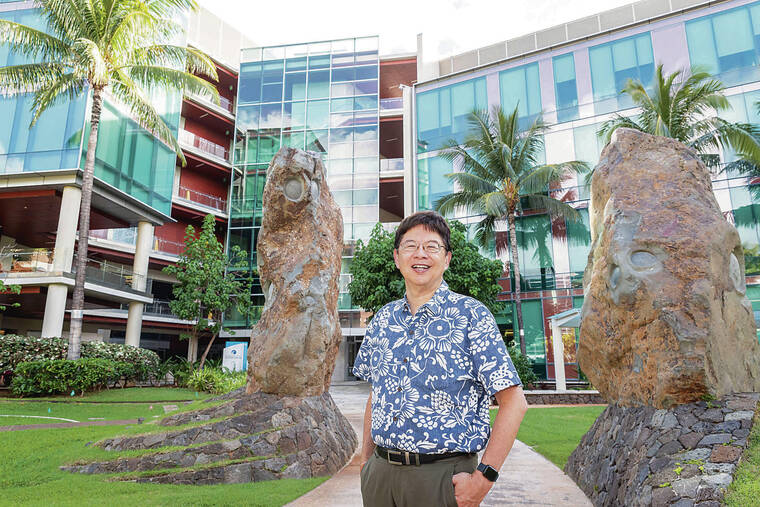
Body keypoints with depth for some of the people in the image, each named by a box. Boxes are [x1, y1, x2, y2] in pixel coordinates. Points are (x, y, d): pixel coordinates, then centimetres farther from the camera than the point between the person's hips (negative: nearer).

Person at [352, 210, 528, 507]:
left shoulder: (471, 315, -9)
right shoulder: (383, 320, 6)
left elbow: (514, 402, -11)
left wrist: (483, 478, -15)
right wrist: (366, 460, 10)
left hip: (444, 476, -4)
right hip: (381, 472, 4)